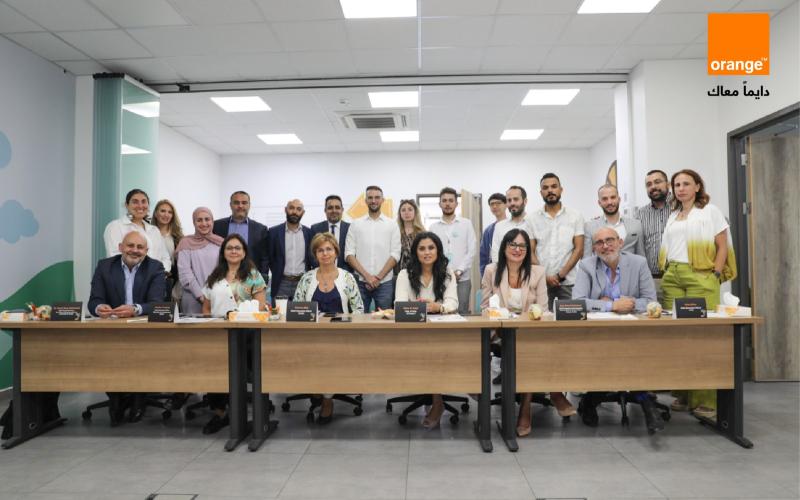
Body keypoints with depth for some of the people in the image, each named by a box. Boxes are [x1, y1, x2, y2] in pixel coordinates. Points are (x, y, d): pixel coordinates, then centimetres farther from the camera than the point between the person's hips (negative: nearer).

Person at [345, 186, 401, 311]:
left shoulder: (392, 225, 5)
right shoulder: (355, 224, 6)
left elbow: (395, 255, -1)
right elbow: (349, 254, 0)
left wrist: (378, 277, -10)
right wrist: (367, 276, -11)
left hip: (384, 283, 0)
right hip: (360, 282, 0)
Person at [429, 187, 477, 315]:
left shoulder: (466, 224, 7)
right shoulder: (433, 227, 9)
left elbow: (471, 251, 1)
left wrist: (459, 271, -8)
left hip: (462, 278, -1)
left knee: (462, 312, -2)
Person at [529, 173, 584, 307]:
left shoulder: (575, 216, 4)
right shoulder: (533, 218, 6)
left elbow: (578, 249, 0)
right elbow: (530, 252, 4)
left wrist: (560, 275, -9)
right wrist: (544, 276, -8)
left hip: (569, 282, 0)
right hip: (541, 281, 1)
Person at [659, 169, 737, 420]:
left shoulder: (710, 211, 7)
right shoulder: (673, 215, 20)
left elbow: (723, 246, 2)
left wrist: (716, 275, -7)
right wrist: (667, 272, 7)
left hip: (701, 277, -4)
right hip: (672, 277, 5)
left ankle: (706, 399, -1)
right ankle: (683, 395, 8)